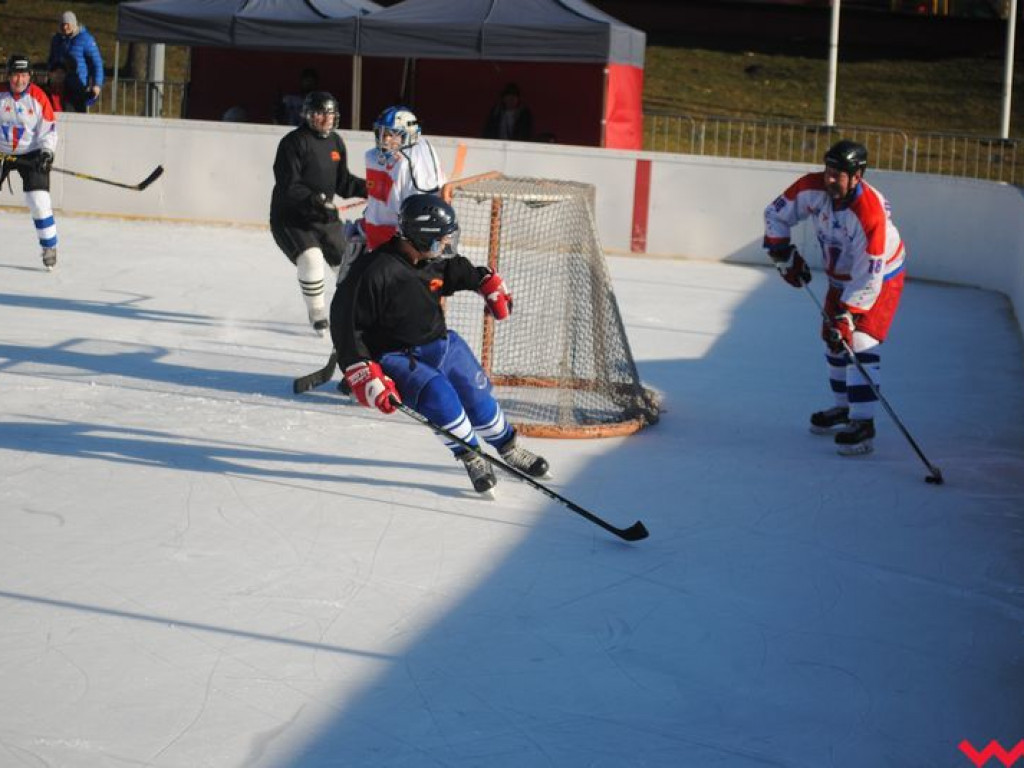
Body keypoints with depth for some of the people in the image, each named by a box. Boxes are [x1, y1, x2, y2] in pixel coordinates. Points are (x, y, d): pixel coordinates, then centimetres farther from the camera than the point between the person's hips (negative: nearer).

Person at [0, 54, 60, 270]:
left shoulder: (39, 97, -10)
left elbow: (49, 129, -5)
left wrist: (47, 151, -18)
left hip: (31, 154, -2)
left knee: (39, 201, -10)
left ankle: (49, 247, 2)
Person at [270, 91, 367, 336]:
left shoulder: (336, 143, 7)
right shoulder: (294, 142, -16)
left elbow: (343, 182, 10)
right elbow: (288, 186, -23)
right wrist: (314, 199, -37)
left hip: (324, 217, 7)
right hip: (290, 218, -7)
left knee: (348, 261, 11)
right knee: (311, 258, -26)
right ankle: (318, 316, -9)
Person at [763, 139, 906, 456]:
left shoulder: (870, 213, -37)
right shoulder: (811, 189, -20)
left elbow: (868, 278, -34)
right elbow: (776, 214, -1)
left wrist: (846, 315, -35)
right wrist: (784, 254, -6)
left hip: (880, 277, -7)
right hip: (841, 275, 7)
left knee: (860, 343, -18)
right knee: (834, 339, 14)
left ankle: (862, 423, -16)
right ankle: (844, 408, 32)